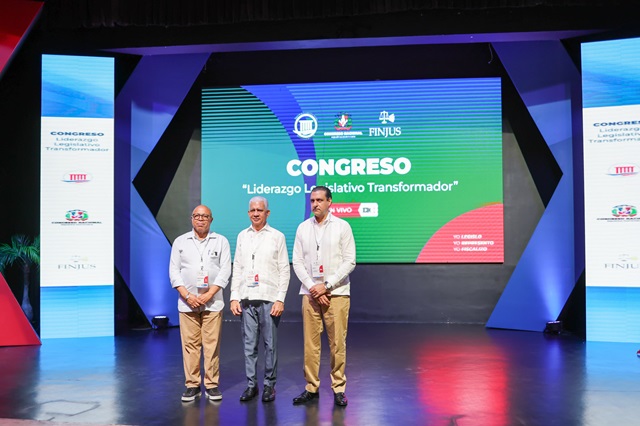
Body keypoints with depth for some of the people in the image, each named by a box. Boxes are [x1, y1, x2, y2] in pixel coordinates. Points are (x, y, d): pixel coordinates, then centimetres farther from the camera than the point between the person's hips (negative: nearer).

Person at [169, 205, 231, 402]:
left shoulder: (221, 241, 6)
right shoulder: (180, 241, 10)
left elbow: (225, 270, 0)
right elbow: (174, 271, 5)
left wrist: (209, 294, -10)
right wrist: (187, 295, -7)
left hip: (213, 302, -1)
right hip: (187, 302, 1)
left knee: (212, 344, -1)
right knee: (190, 344, 2)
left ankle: (212, 385, 9)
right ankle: (192, 385, 12)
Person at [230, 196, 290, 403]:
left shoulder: (277, 236, 1)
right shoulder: (242, 236, 11)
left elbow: (284, 270, -2)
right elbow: (237, 269, 12)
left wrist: (280, 300, -9)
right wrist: (234, 297, 4)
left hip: (269, 299, -3)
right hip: (246, 298, 3)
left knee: (270, 344, 3)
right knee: (249, 344, 7)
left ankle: (269, 385, 15)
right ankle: (251, 384, 18)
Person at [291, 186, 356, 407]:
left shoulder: (342, 226, 1)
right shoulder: (303, 228, 9)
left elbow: (350, 261, -3)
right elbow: (297, 262, 6)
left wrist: (326, 285, -10)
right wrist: (312, 288, -6)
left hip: (336, 293, -2)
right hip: (310, 293, 2)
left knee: (337, 343, 0)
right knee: (310, 343, 5)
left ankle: (339, 389, 12)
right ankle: (311, 387, 16)